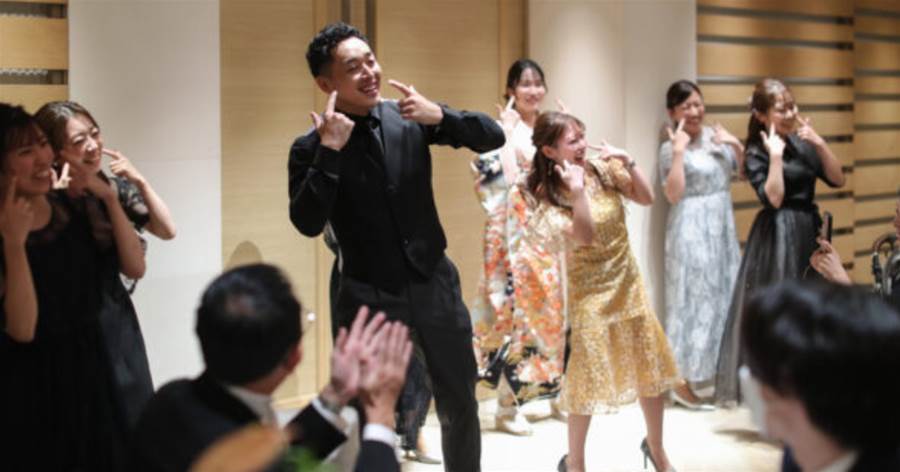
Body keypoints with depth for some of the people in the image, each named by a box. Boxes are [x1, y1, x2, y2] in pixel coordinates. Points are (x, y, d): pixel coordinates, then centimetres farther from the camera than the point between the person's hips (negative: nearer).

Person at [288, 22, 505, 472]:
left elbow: (492, 136, -3)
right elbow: (307, 224, -20)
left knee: (460, 406, 15)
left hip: (434, 284, 3)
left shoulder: (409, 118, -2)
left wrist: (438, 116, -20)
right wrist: (329, 151, -26)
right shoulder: (311, 148, -10)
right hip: (369, 297, -3)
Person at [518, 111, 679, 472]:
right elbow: (584, 235, -24)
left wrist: (628, 162, -14)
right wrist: (576, 189, -32)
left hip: (627, 283, 5)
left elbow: (646, 198, -2)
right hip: (591, 291, -5)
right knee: (589, 376, 0)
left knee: (650, 366, 11)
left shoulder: (603, 168, -4)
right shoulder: (546, 193, -15)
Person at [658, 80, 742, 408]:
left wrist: (736, 144, -3)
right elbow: (673, 194, -21)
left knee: (723, 296, 13)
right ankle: (682, 382, 4)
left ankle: (714, 369, 28)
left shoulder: (715, 135, 6)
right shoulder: (670, 147, -11)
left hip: (722, 225, 7)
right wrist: (679, 151, -24)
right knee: (693, 300, -3)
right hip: (692, 230, -7)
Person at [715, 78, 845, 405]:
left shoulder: (802, 143, 7)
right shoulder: (757, 154, -10)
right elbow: (773, 198, -21)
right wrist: (775, 155, -21)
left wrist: (820, 144, -6)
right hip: (777, 237, -6)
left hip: (809, 231, 7)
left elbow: (837, 180, 4)